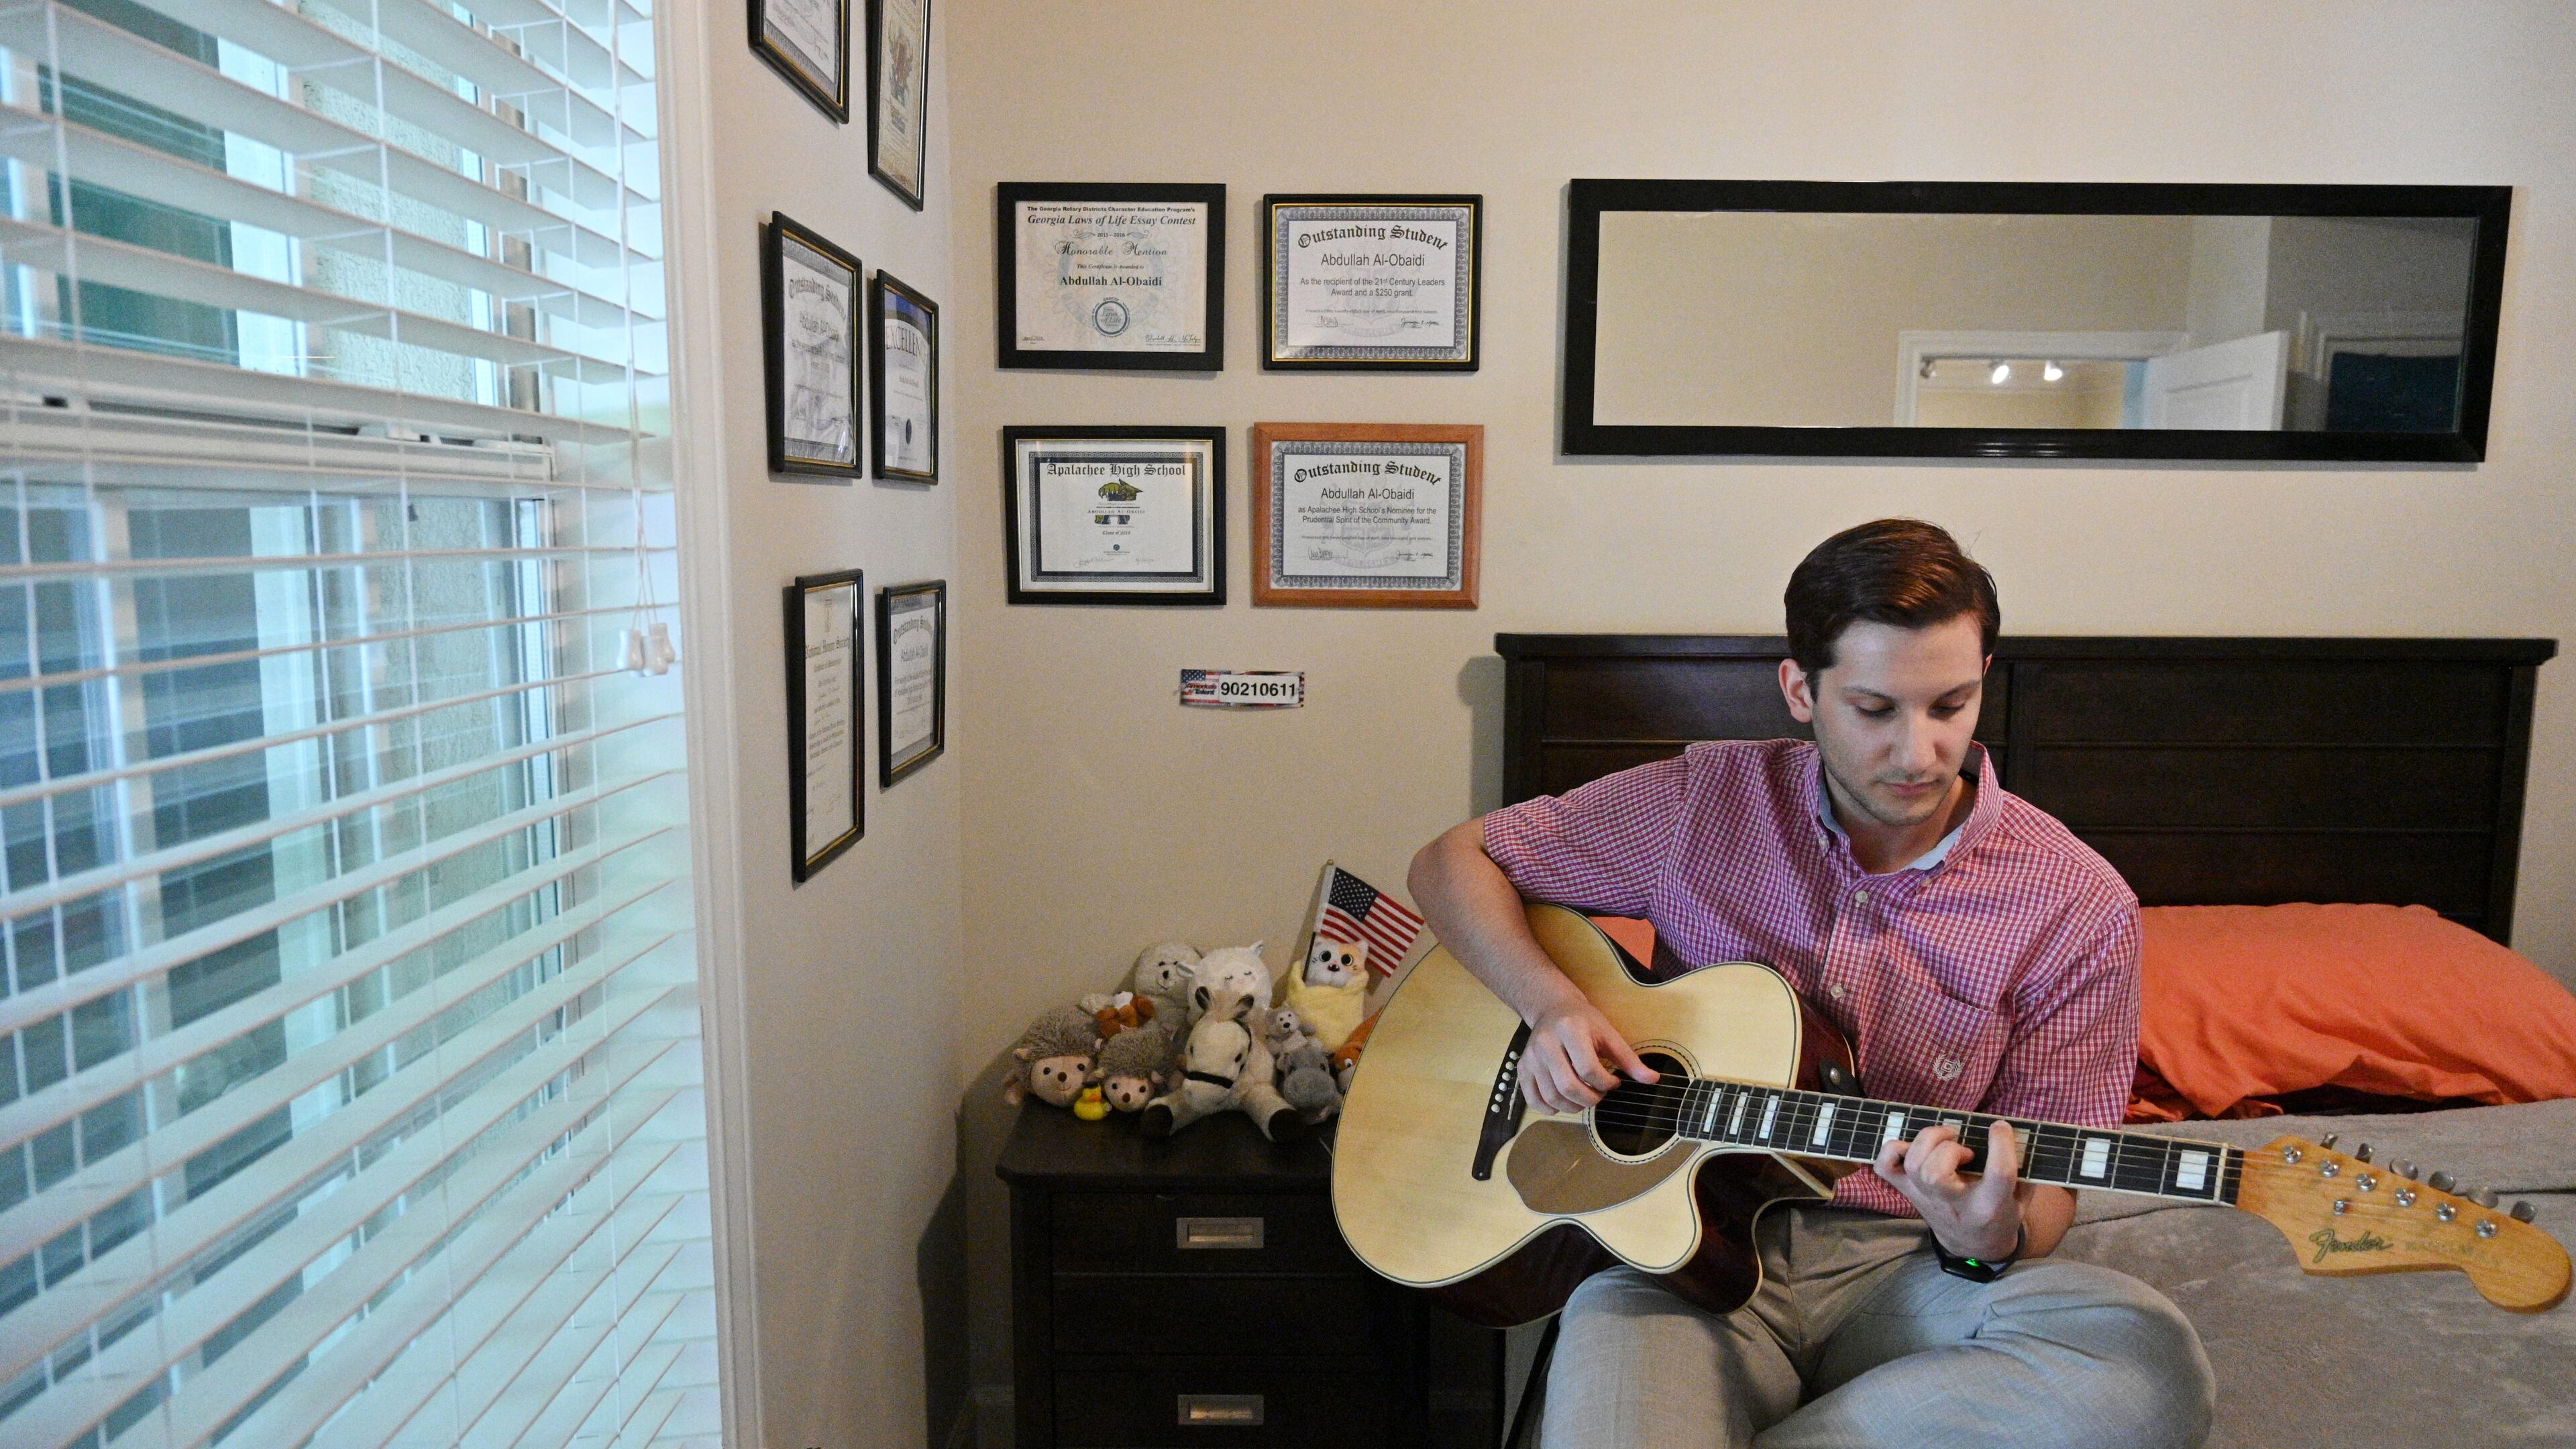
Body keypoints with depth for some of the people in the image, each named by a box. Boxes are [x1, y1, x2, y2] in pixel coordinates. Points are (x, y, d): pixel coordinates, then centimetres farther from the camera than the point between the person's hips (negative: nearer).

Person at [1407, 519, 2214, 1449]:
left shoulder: (2076, 908, -3)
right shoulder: (1702, 803, -1)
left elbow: (2042, 1189, 3)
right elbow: (1452, 863, 7)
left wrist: (1991, 1242, -22)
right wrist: (1549, 1002, -11)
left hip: (1900, 1263, 4)